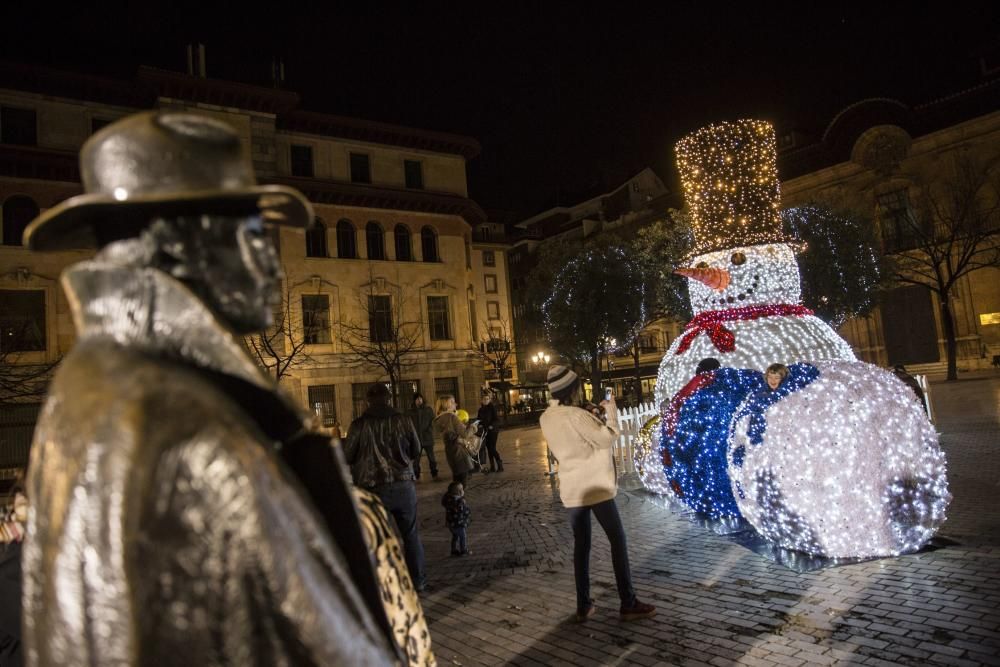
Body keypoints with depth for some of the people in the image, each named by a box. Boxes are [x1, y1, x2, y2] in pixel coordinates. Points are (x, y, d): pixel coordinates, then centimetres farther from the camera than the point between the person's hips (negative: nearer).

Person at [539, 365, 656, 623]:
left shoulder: (546, 418, 2)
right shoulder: (576, 416, -21)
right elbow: (607, 437, -15)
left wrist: (591, 417, 12)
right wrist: (611, 411, -3)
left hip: (571, 490, 7)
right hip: (596, 486, -6)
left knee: (581, 545, 13)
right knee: (618, 540, 5)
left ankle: (583, 606, 16)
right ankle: (628, 604, 10)